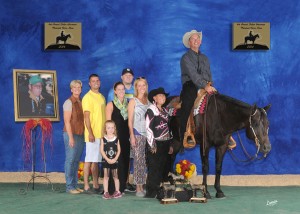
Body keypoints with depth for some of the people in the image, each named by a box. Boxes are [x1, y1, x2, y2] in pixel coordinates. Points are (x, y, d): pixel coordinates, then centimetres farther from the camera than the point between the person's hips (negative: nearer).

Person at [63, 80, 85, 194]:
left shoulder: (81, 102, 13)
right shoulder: (68, 102, -7)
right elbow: (67, 121, -11)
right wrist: (71, 137, -16)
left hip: (81, 134, 6)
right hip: (71, 134, -6)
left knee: (76, 160, 9)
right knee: (70, 160, -4)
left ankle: (75, 185, 14)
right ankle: (69, 186, 0)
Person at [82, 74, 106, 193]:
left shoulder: (102, 97, 16)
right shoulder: (87, 97, -8)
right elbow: (86, 116, -13)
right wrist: (90, 133, -19)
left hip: (102, 134, 7)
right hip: (92, 134, -7)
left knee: (96, 160, 11)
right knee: (89, 160, -6)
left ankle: (96, 185, 16)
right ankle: (86, 187, -3)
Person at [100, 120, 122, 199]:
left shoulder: (116, 139, -1)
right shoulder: (103, 139, -3)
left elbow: (119, 150, -2)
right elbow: (101, 150, -6)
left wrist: (115, 159, -12)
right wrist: (107, 159, -14)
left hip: (114, 160, 1)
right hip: (105, 160, -1)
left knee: (115, 176, 9)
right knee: (106, 176, 2)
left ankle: (117, 191, 16)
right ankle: (106, 192, 4)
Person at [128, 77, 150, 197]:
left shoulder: (149, 101, 14)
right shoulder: (133, 101, 3)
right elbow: (130, 121, 0)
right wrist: (132, 136, -8)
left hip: (148, 133, 4)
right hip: (137, 133, -4)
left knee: (146, 161, 1)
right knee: (138, 161, -7)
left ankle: (142, 186, 7)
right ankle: (138, 188, -3)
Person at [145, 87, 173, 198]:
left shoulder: (165, 111, 17)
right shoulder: (151, 110, -5)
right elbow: (148, 128, -11)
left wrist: (170, 145, 16)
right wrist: (152, 145, -15)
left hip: (165, 144, 7)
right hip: (156, 144, -7)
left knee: (163, 168, 6)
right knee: (154, 168, -6)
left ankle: (160, 191, 13)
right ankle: (151, 192, -1)